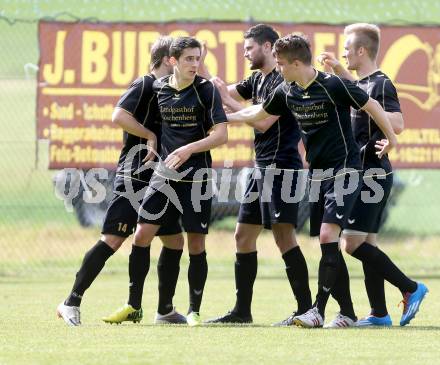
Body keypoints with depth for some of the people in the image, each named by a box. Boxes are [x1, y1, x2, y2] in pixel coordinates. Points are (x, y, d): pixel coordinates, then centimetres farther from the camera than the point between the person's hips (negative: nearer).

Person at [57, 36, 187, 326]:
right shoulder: (144, 85, -10)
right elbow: (119, 116, -24)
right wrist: (150, 135, -17)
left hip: (157, 181, 9)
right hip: (134, 178, -9)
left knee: (175, 241, 9)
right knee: (113, 240, -13)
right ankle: (72, 303, -11)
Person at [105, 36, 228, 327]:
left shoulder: (206, 89, -5)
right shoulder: (157, 88, 4)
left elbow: (221, 135, -9)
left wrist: (189, 149, -18)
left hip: (197, 177, -3)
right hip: (164, 175, 3)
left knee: (196, 244, -1)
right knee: (142, 235, -4)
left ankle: (194, 311, 10)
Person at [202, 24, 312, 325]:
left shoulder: (282, 80, -12)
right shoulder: (257, 80, 16)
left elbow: (263, 122, -17)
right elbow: (228, 93, 20)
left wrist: (228, 101, -12)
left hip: (281, 166, -10)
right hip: (262, 167, 10)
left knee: (283, 234, -14)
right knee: (244, 236, 10)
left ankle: (306, 308, -15)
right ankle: (242, 311, 15)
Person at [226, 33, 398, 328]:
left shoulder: (333, 85, -16)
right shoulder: (287, 92, 4)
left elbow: (371, 105, -6)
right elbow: (258, 113, 22)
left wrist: (391, 138, 3)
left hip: (344, 170, -7)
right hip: (317, 174, 7)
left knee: (328, 236, -17)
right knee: (328, 244, 4)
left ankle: (319, 311, -18)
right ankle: (348, 312, 11)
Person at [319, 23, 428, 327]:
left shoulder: (381, 85, -13)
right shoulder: (364, 84, 14)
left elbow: (397, 124, -27)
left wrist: (369, 109, -26)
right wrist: (337, 69, 29)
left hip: (372, 174, -10)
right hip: (365, 175, 10)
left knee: (354, 243, -12)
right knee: (367, 244, 8)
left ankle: (411, 288, -6)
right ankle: (379, 314, 10)